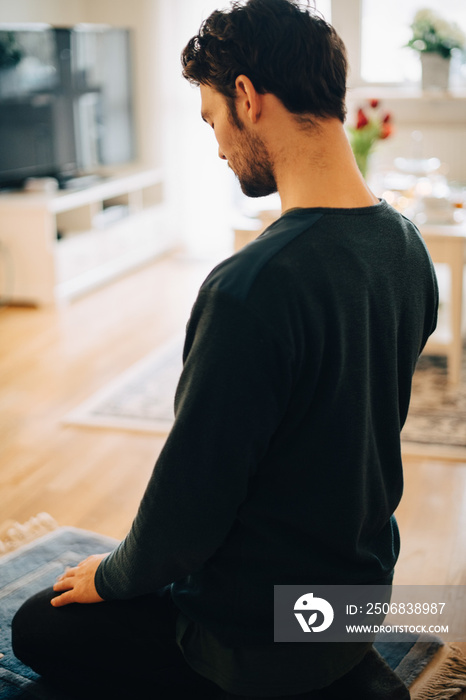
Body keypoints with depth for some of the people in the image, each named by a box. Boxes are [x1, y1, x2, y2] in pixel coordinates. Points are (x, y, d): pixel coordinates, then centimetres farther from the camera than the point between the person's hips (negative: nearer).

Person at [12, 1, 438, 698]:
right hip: (361, 585, 8)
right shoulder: (407, 247, -6)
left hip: (263, 627, -8)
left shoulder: (251, 288, -33)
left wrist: (110, 578, -3)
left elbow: (188, 505, -25)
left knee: (37, 627, 14)